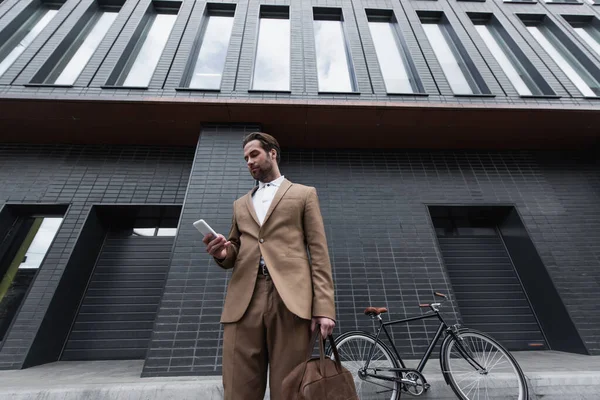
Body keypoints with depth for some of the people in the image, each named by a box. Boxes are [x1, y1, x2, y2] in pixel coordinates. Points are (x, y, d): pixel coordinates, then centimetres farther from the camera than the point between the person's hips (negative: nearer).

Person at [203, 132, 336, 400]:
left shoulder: (304, 194, 13)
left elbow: (318, 252, 4)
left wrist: (324, 307, -5)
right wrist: (222, 254, 1)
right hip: (243, 302, 4)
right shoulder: (240, 204, 25)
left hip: (289, 299, -3)